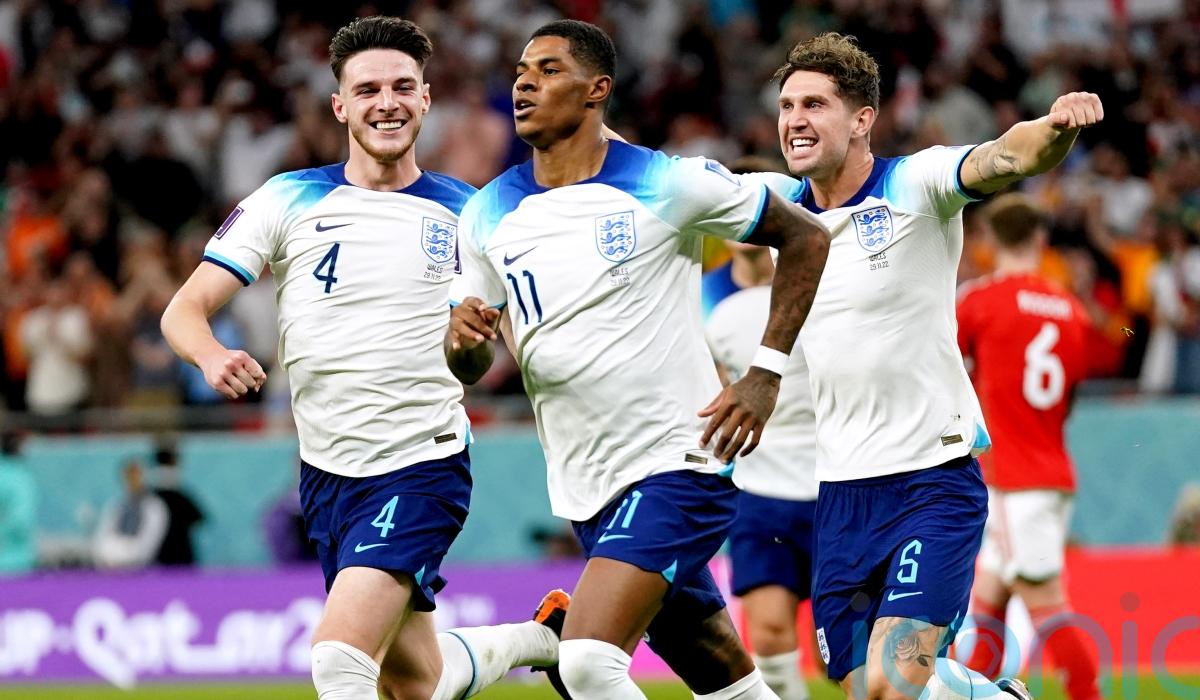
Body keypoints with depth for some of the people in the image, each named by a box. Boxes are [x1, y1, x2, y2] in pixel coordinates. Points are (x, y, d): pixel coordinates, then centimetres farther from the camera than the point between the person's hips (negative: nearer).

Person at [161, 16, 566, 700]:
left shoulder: (466, 212, 1)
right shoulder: (287, 201, 2)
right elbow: (185, 310, -3)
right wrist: (212, 355, -26)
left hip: (424, 464, -3)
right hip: (327, 469, 3)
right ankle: (543, 636, 41)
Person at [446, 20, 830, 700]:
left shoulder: (669, 184, -8)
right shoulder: (487, 215, 6)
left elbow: (806, 238, 1)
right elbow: (469, 366, 12)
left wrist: (765, 375, -6)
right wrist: (462, 336, -13)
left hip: (679, 465, -6)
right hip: (586, 490, 6)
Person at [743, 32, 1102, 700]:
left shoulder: (916, 185, -9)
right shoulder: (781, 202, 7)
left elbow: (1007, 157, -27)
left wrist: (1055, 127, -47)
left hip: (934, 479, -6)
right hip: (839, 491, 6)